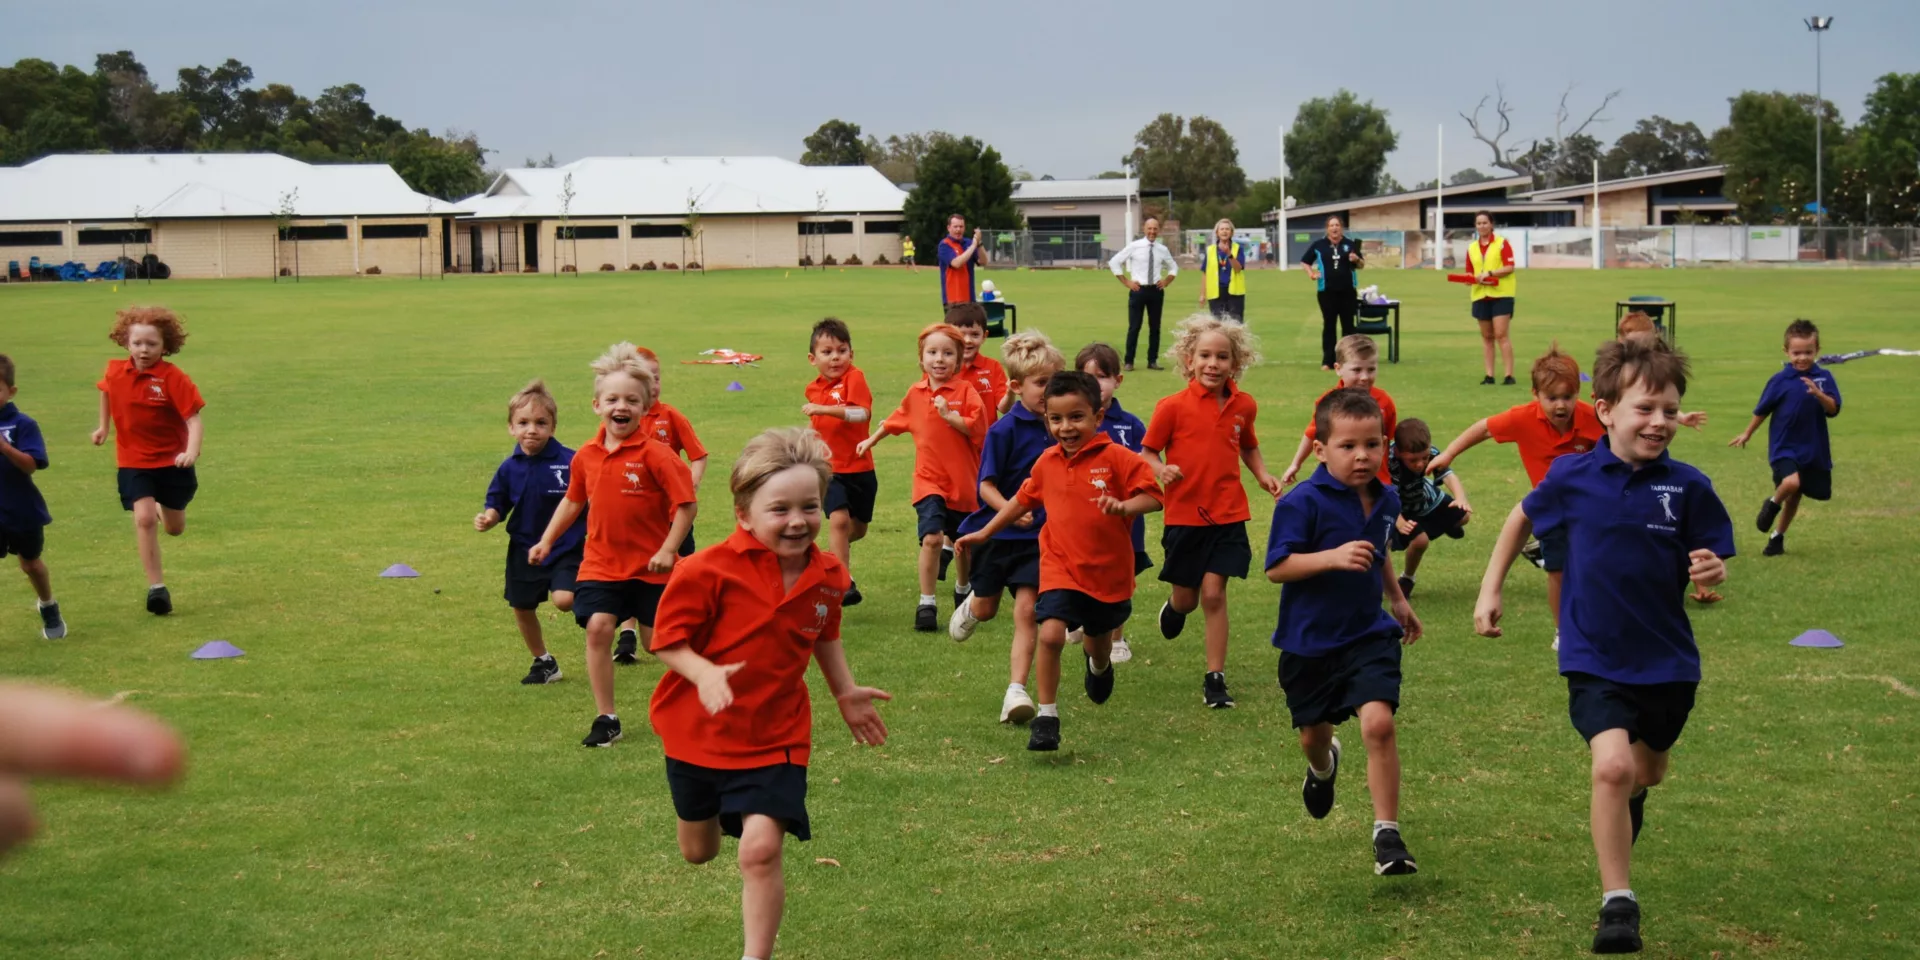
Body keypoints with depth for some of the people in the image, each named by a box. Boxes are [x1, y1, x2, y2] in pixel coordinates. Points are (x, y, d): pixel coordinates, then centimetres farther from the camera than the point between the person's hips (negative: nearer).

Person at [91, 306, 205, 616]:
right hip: (134, 462, 1)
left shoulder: (173, 378, -20)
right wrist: (103, 426, 19)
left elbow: (193, 419, -24)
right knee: (144, 518, -18)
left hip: (172, 461, -1)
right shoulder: (115, 372, -7)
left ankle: (163, 508, 52)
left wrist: (192, 451, -39)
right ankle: (156, 587, -10)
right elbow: (106, 390, 18)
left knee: (174, 528, 13)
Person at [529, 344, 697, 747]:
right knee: (597, 627, -9)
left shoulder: (654, 454, -15)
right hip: (600, 563, 4)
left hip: (650, 567, -4)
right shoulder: (586, 456, 1)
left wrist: (668, 549, -18)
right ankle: (605, 718, 3)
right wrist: (546, 541, 19)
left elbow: (686, 502, -14)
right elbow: (573, 501, 18)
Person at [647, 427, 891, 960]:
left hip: (774, 737, 1)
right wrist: (706, 673, -33)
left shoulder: (827, 576, -6)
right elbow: (667, 639, -17)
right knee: (698, 852, 21)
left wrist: (845, 692, 12)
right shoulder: (708, 571, -22)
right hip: (698, 731, -1)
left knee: (761, 847, -18)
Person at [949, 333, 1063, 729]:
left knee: (1027, 610, -10)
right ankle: (969, 606, 53)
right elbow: (986, 485, -16)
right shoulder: (1005, 430, -15)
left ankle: (1016, 690, -12)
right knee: (986, 610, 16)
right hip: (996, 533, -2)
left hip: (1038, 536, 2)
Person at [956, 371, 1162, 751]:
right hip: (1060, 567, 1)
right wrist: (984, 533, 19)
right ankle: (1046, 716, -9)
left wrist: (1125, 506, -35)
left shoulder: (1116, 458, -12)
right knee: (1051, 634, -20)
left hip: (1108, 570, -1)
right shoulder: (1047, 462, 1)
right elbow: (1022, 500, 17)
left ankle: (1100, 667, 60)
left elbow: (1152, 496, -14)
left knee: (1098, 640, 20)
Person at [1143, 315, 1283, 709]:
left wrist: (1263, 474, 2)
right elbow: (1147, 452, -3)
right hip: (1184, 515, -1)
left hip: (1227, 515, 1)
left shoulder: (1244, 405, 2)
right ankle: (1174, 607, 50)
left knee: (1213, 592, -7)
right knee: (1186, 598, 11)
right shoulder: (1173, 406, -10)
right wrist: (1160, 470, -23)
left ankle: (1215, 678, 1)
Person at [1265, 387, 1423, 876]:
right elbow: (1276, 567, -22)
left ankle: (1387, 834, -9)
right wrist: (1333, 557, -33)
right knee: (1312, 733, 16)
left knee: (1378, 722, -18)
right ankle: (1323, 766, 56)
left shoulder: (1385, 500, 2)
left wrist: (1397, 598, 29)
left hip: (1369, 634, 2)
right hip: (1309, 640, -2)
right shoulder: (1302, 503, -18)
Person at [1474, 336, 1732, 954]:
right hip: (1595, 660, -2)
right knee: (1612, 765, -22)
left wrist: (1711, 571, -26)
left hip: (1667, 661, 2)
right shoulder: (1573, 478, -9)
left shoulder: (1687, 488, -10)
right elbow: (1523, 520, 10)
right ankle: (1617, 905, -11)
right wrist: (1490, 591, 9)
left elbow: (1710, 562, -2)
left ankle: (1628, 800, 62)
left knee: (1646, 774, 22)